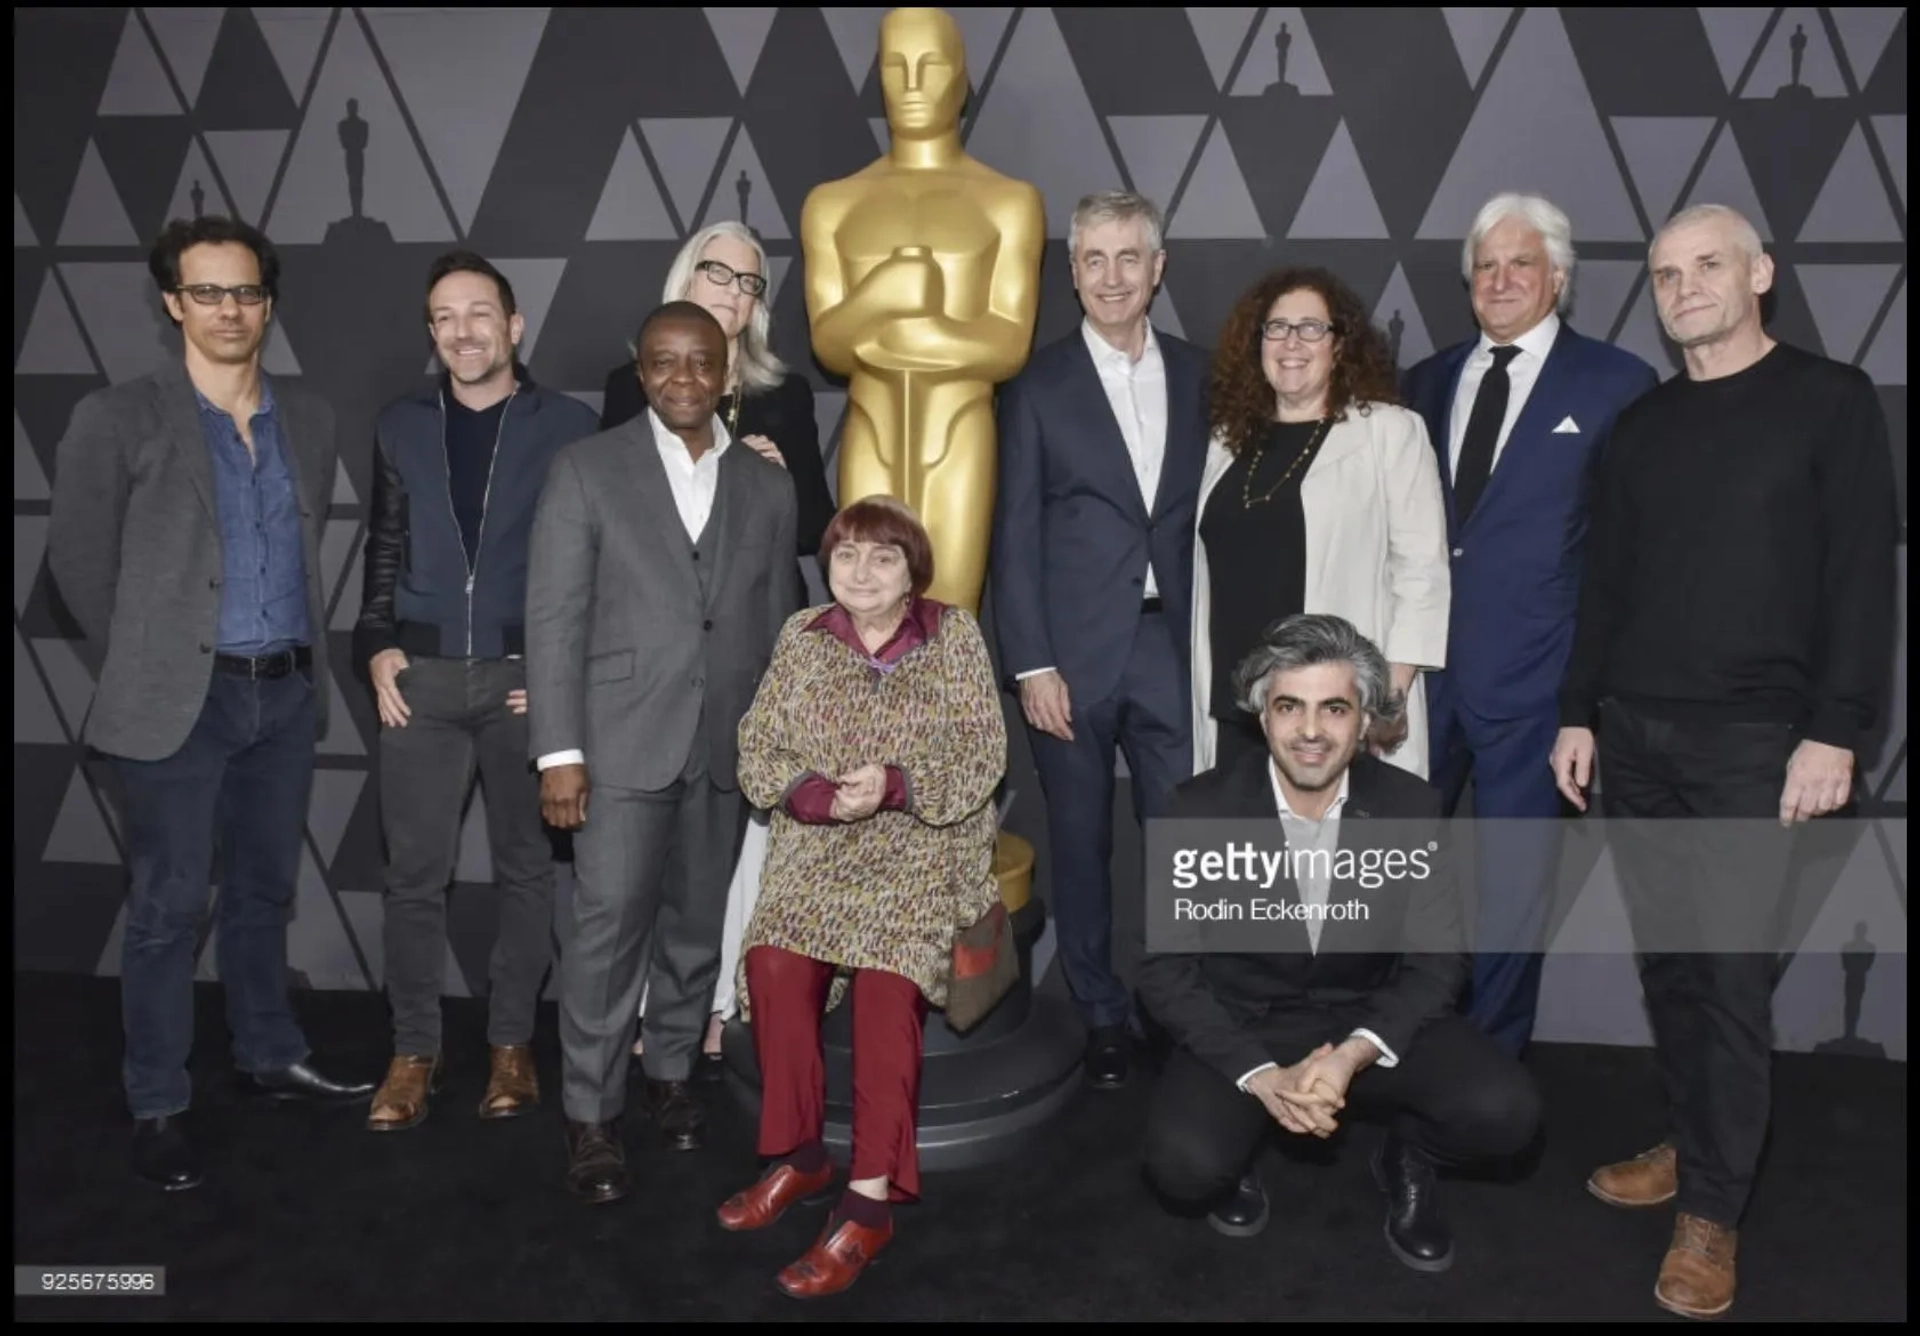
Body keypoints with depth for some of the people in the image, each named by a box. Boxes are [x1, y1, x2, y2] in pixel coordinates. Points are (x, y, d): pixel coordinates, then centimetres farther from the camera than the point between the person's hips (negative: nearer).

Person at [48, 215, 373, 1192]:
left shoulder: (310, 419, 8)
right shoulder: (118, 420, -6)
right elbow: (79, 561, 1)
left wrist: (300, 658, 12)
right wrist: (144, 668, 5)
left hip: (288, 695, 4)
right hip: (181, 700, -4)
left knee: (265, 890, 17)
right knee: (169, 908, 3)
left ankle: (270, 1057, 33)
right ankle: (158, 1108, 17)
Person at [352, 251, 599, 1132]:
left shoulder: (567, 424, 1)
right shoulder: (400, 426, 11)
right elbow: (384, 548, 14)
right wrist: (378, 646, 2)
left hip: (526, 675, -2)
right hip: (421, 676, 2)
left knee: (525, 866, 8)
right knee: (414, 872, 4)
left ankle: (511, 1042, 21)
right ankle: (414, 1050, 18)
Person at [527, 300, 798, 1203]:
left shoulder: (767, 485, 8)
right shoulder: (587, 469, -1)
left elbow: (777, 626, 10)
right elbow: (554, 619, -5)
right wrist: (559, 752, -11)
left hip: (726, 747, 3)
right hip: (622, 743, -3)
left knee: (695, 924, 13)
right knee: (606, 926, -2)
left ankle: (670, 1070, 32)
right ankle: (591, 1112, 12)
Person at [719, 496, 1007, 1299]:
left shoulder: (955, 637, 0)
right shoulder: (801, 638, 7)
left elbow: (983, 758, -5)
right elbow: (757, 752, 5)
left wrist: (897, 785, -20)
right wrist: (813, 793, -15)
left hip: (921, 849, -2)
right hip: (816, 847, 3)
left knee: (885, 981, -28)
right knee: (773, 963, -24)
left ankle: (870, 1200, -19)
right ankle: (798, 1152, -3)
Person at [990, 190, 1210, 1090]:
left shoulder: (1197, 376, 8)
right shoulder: (1037, 385, 0)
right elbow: (1014, 536, -3)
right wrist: (1032, 665, -8)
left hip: (1171, 644, 2)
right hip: (1074, 652, -1)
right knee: (1082, 846, 9)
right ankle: (1102, 1017, 25)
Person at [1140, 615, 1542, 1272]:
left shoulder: (1412, 808, -11)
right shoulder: (1201, 810, -17)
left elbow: (1436, 960, -7)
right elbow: (1166, 967, -12)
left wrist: (1355, 1053, -25)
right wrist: (1259, 1075, -24)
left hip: (1371, 1021, 2)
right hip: (1242, 1027, -1)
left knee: (1504, 1109, -23)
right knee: (1186, 1167, -28)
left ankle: (1407, 1154, 12)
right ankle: (1238, 1157, 11)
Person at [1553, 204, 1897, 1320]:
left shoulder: (1831, 400, -1)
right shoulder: (1642, 425, 12)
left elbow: (1863, 577, -7)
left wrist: (1835, 730, -14)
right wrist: (1579, 713, 10)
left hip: (1752, 738, -4)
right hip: (1634, 733, 5)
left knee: (1735, 972, -2)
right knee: (1668, 961, 10)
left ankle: (1715, 1211, 10)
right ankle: (1691, 1145, 26)